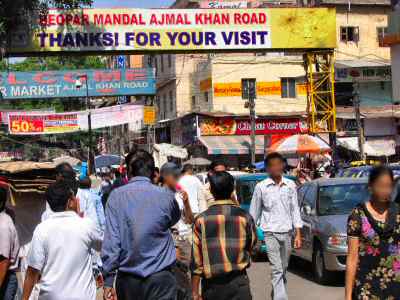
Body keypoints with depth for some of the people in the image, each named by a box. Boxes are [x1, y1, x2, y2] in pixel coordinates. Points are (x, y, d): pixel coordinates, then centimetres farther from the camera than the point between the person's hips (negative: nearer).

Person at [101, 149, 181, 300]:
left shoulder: (116, 196, -5)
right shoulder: (166, 196, -4)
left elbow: (111, 239, -9)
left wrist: (108, 279, -6)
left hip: (127, 279, 1)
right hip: (160, 278, -1)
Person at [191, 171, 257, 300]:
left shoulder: (201, 220, -6)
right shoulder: (245, 217, -4)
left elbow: (196, 260, -5)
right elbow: (251, 245, 10)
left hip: (211, 284, 0)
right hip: (238, 282, 0)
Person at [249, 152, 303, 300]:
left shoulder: (290, 185, 4)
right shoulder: (261, 187, -3)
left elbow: (295, 210, 7)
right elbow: (254, 212, 3)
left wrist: (298, 234, 3)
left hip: (287, 232, 3)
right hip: (270, 233, -3)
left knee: (283, 268, 12)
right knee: (276, 269, -11)